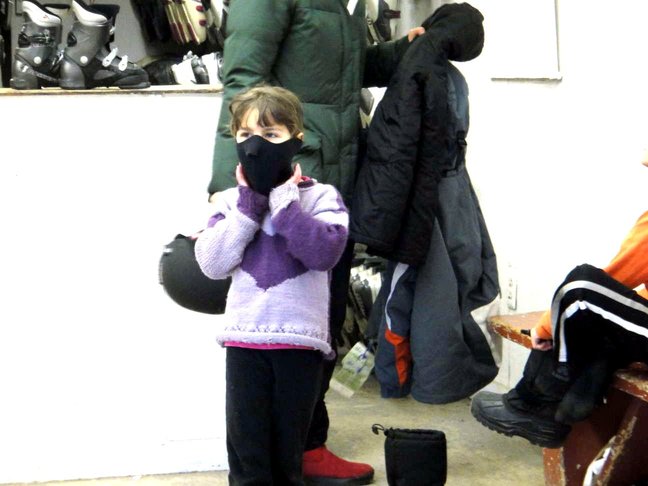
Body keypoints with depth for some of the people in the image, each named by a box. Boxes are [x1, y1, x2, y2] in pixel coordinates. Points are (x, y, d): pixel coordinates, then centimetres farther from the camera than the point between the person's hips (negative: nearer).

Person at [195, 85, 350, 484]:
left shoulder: (320, 196, -3)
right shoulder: (232, 201, 6)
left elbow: (324, 252, -20)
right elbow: (212, 263, -6)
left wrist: (282, 198, -16)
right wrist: (249, 203, -10)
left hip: (300, 339, -2)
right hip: (244, 339, 2)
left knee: (288, 451, 14)